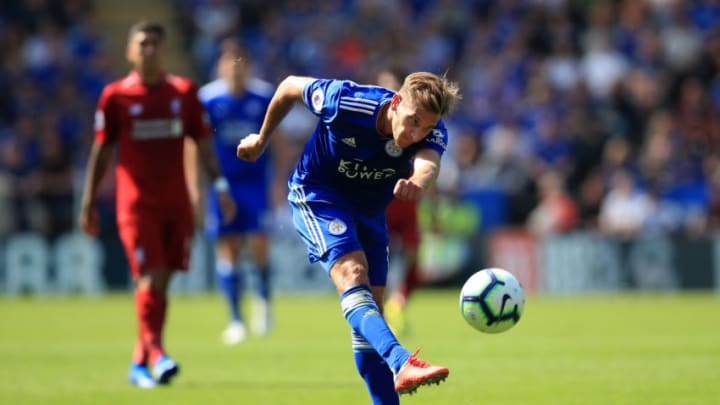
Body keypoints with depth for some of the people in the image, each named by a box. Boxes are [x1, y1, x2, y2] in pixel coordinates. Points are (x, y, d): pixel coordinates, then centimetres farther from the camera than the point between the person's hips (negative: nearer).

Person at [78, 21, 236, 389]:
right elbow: (101, 151, 6)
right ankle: (156, 354, -20)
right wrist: (88, 203, 5)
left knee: (161, 282, 5)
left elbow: (203, 144, 11)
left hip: (176, 203, 3)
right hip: (136, 203, -3)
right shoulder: (115, 96, 1)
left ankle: (139, 364, 14)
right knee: (150, 279, -15)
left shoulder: (184, 92, 7)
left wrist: (220, 185, 0)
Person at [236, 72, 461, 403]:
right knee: (352, 272, -28)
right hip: (317, 194, -5)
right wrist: (262, 140, 5)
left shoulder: (432, 133, -22)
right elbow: (290, 86, -10)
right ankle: (401, 364, -49)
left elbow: (428, 165, -46)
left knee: (369, 307, 4)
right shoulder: (345, 103, -28)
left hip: (370, 211, 5)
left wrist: (418, 183, -71)